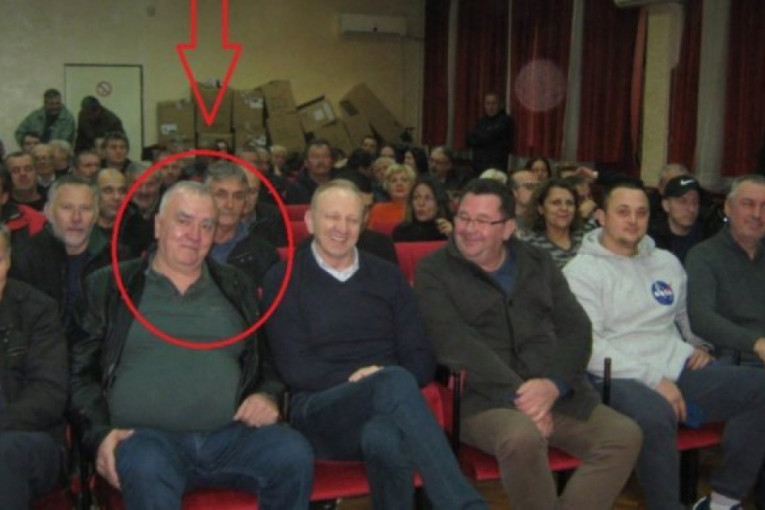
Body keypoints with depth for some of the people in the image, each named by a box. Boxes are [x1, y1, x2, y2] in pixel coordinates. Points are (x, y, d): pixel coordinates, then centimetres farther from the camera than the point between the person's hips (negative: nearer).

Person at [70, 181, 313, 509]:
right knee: (146, 469, -39)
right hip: (145, 434, -3)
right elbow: (81, 372, 9)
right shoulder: (110, 286, 13)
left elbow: (266, 359, 23)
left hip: (230, 433, 4)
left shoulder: (236, 287, 20)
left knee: (294, 454, -26)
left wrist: (268, 396, 1)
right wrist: (100, 433, -6)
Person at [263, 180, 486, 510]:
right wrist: (351, 379, -15)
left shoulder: (387, 276, 17)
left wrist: (388, 387, -11)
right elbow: (293, 367, -2)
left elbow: (422, 359, 10)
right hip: (319, 410, -2)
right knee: (395, 381, -37)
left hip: (383, 406, 2)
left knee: (386, 437, -40)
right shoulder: (284, 280, 8)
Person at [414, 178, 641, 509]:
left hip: (557, 393, 5)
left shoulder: (538, 263, 16)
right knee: (522, 438, -35)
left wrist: (554, 383, -12)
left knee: (625, 435, -16)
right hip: (484, 398, -4)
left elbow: (576, 328, 7)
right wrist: (516, 394, -19)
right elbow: (457, 344, -10)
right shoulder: (434, 271, 3)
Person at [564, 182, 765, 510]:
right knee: (655, 415, -39)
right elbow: (588, 346, -12)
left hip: (680, 371, 7)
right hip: (620, 379, -6)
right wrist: (654, 380, -17)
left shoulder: (667, 262, 19)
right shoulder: (581, 271, -2)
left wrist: (698, 345, 12)